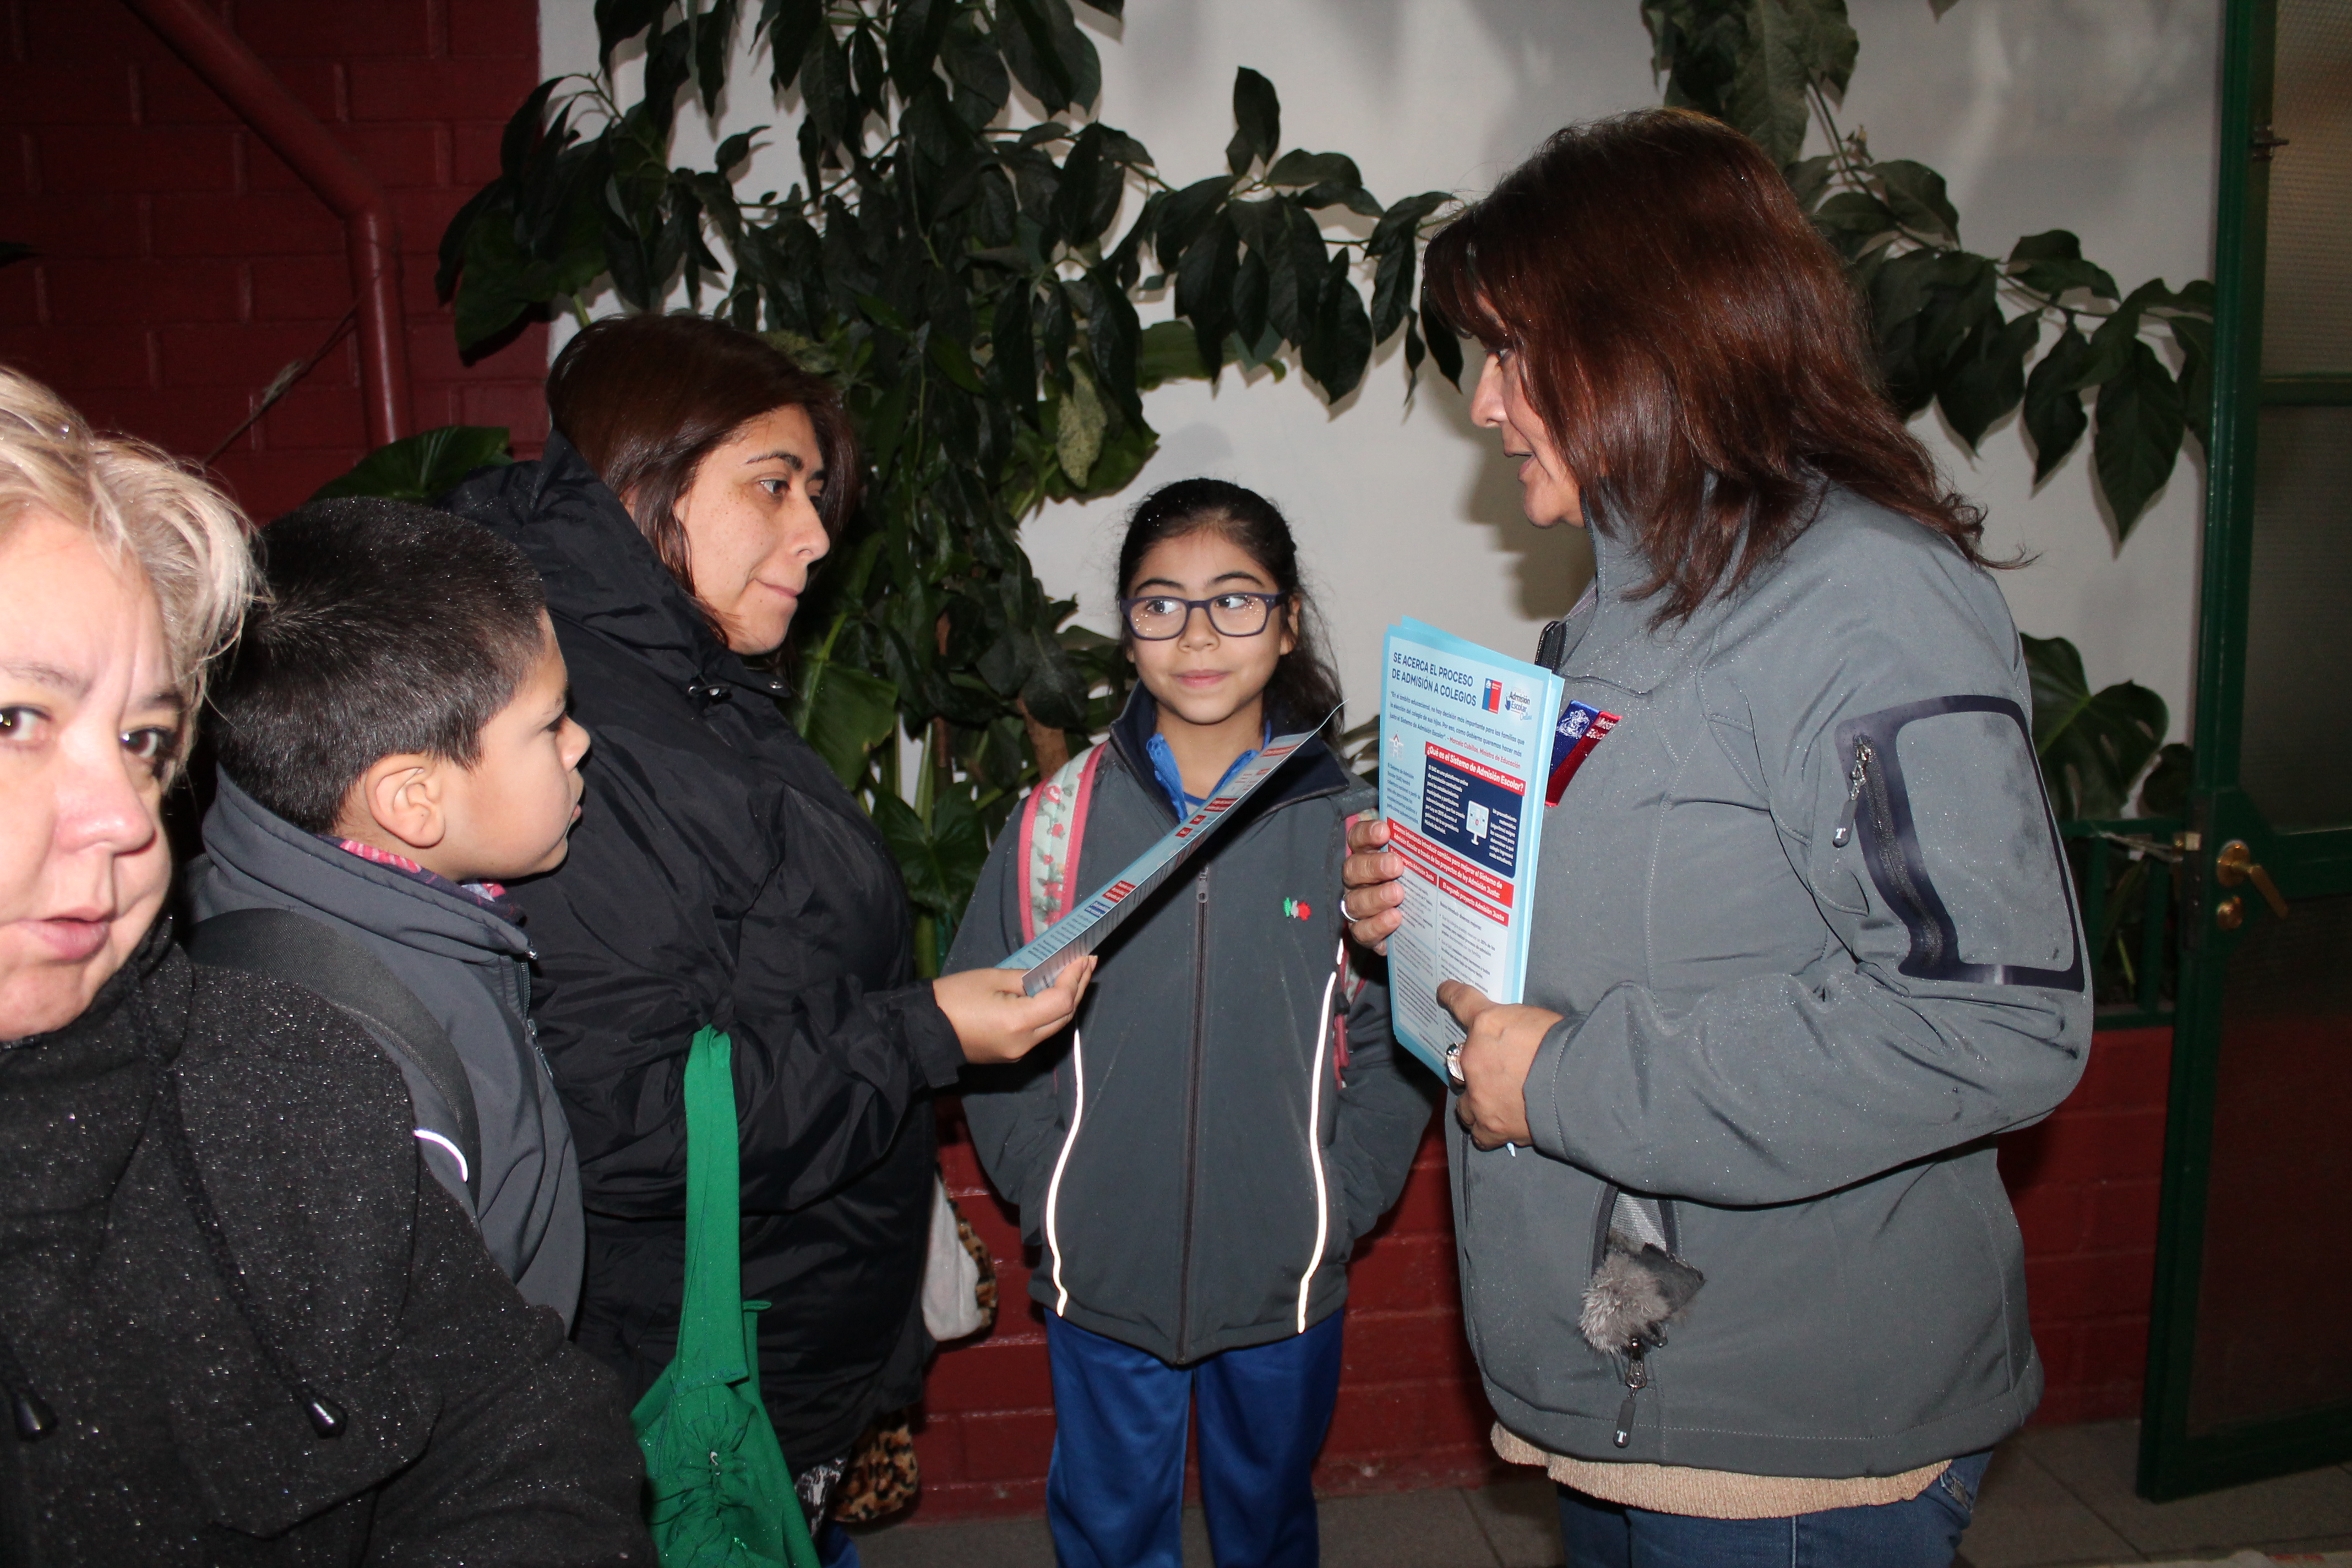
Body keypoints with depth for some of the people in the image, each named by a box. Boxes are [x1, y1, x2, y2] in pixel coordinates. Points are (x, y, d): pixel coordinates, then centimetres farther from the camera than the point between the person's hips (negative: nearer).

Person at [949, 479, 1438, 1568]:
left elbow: (1400, 1041, -2)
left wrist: (1340, 1200, -9)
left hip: (1285, 1283, 0)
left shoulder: (1349, 823, -7)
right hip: (1099, 1278, 0)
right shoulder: (1060, 820, -7)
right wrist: (1044, 1189, -7)